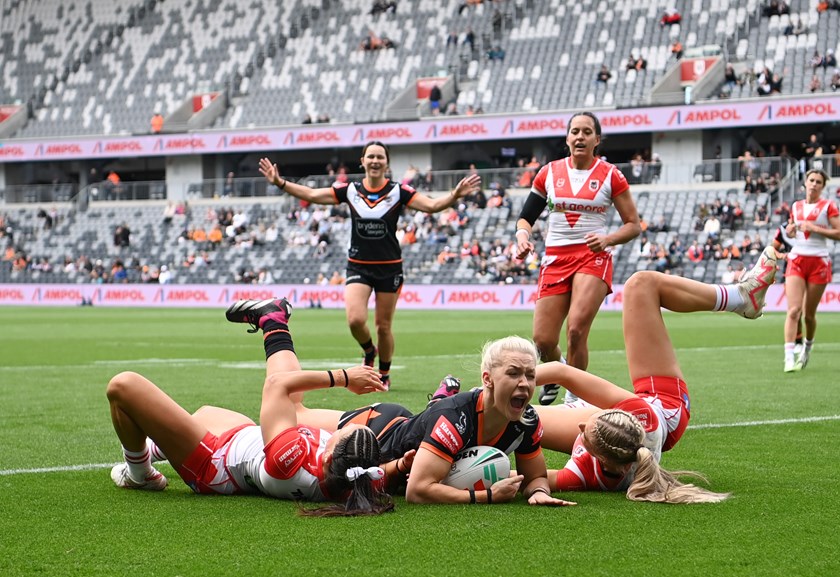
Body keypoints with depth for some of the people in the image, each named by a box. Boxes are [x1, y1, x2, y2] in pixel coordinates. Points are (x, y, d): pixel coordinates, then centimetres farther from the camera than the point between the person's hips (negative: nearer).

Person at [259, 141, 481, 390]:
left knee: (383, 326, 5)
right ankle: (369, 351, 17)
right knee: (355, 320, -17)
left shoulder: (398, 191, -5)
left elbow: (431, 205, -14)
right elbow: (311, 195, 1)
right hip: (358, 266, 1)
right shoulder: (350, 190, 0)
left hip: (389, 267, -1)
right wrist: (280, 183, -10)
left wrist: (455, 195, -32)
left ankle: (384, 374, 28)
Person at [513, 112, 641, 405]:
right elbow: (526, 217, 14)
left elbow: (634, 225, 3)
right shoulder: (549, 173, 8)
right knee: (543, 340, -6)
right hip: (555, 259, 3)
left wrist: (607, 239, -15)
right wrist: (523, 236, -8)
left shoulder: (610, 175, 0)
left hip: (593, 258, -3)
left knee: (576, 329, -23)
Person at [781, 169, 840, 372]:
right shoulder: (796, 207, 12)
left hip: (819, 262, -2)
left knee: (809, 313, 3)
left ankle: (808, 347, 31)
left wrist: (814, 228, -16)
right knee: (793, 310, -13)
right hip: (796, 260, 2)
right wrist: (790, 230, 2)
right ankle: (789, 358, -19)